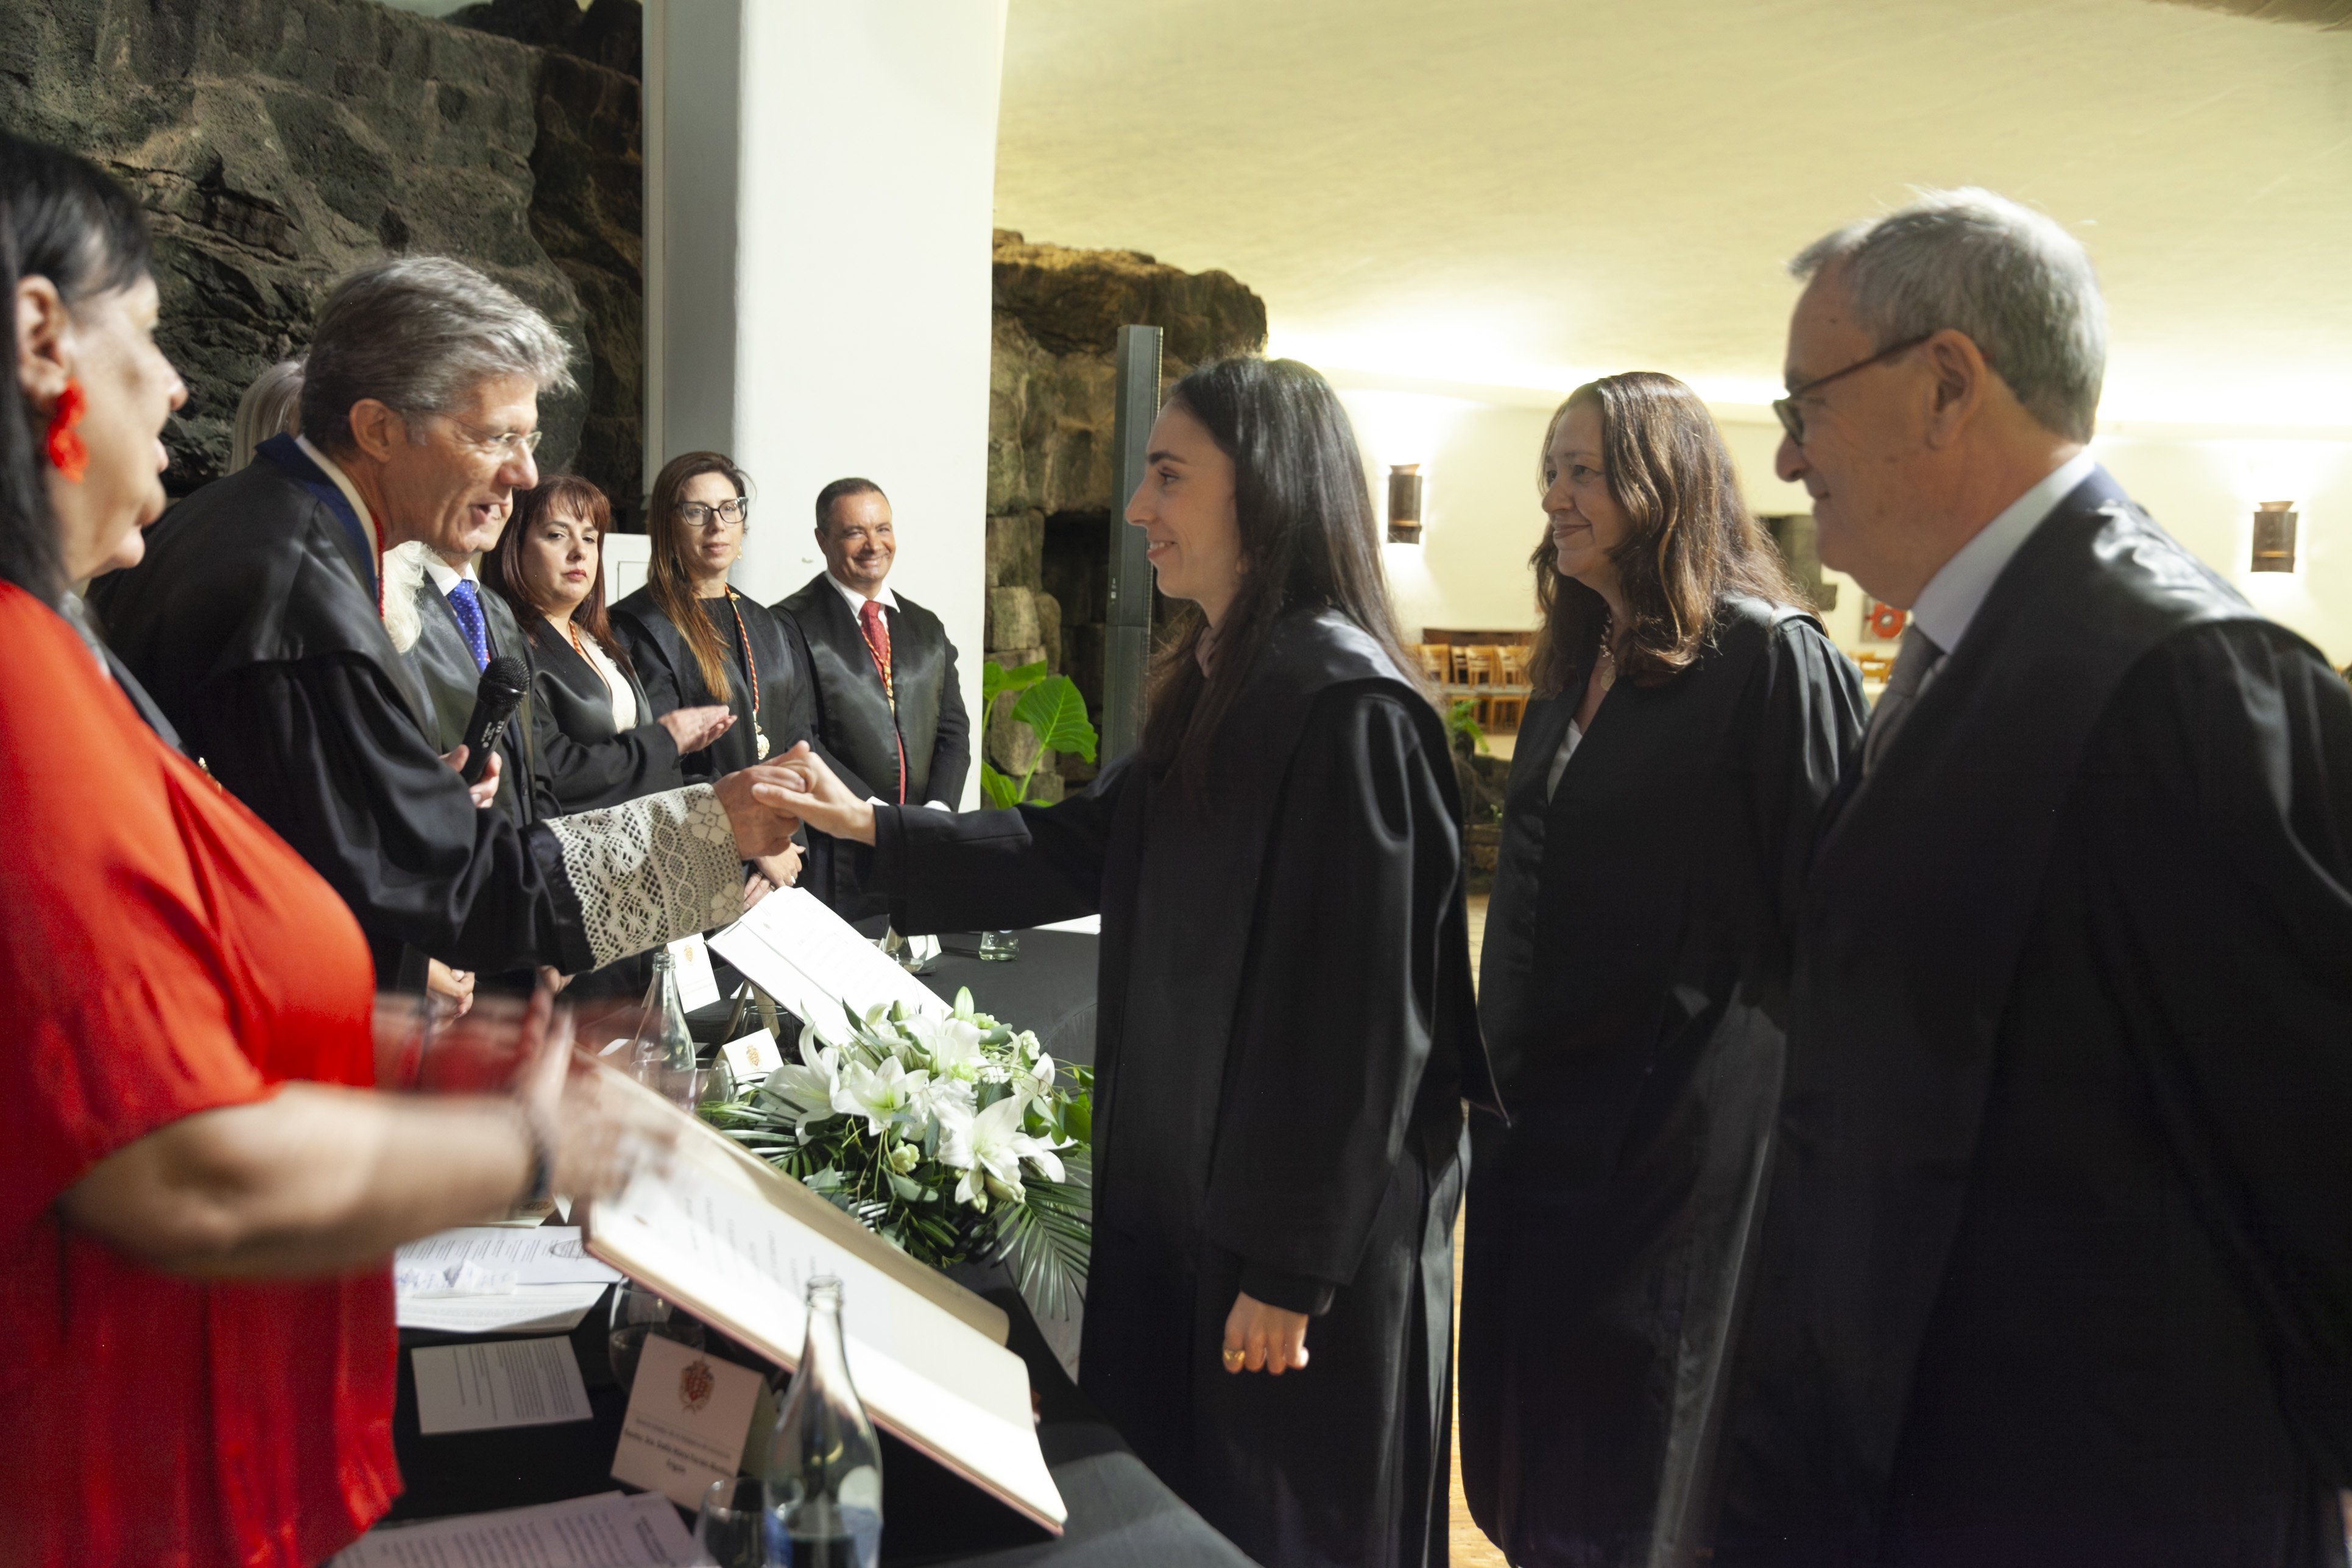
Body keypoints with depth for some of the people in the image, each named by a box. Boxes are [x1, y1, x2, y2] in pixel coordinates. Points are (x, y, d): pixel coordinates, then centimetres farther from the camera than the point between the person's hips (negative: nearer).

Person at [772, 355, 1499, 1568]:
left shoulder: (1346, 706, -22)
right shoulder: (1219, 687, 7)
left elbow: (1355, 1013, -22)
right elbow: (1078, 848, 16)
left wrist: (1290, 1269, -18)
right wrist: (871, 827, 11)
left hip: (1301, 1239, -8)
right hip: (1181, 1195, 9)